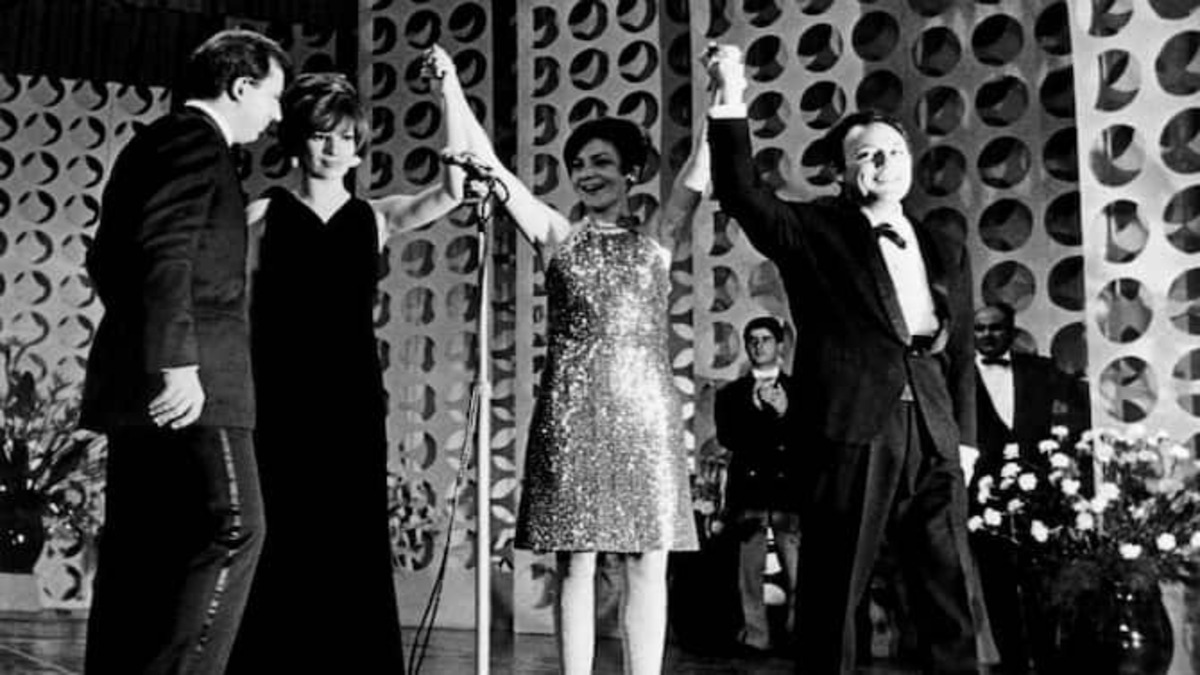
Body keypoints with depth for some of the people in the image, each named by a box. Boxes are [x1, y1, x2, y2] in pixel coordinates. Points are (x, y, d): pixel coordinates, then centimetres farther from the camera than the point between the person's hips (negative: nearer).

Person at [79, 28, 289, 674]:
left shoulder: (152, 141, 25)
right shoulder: (197, 137, -5)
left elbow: (107, 257, 29)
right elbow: (167, 250, -19)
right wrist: (179, 360, -24)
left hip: (134, 378, 10)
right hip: (192, 379, -10)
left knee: (141, 549, 9)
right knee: (232, 528, -13)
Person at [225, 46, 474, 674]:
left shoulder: (375, 218, 9)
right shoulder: (264, 215, 5)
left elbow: (453, 189, -5)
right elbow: (235, 312, 4)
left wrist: (450, 92, -13)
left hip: (352, 399, 2)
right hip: (277, 401, -1)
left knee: (352, 546, 3)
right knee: (276, 545, -2)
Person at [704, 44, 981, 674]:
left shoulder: (946, 248, 18)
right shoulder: (816, 231, 5)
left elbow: (960, 352, 18)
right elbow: (744, 196, -10)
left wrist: (963, 437, 10)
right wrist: (730, 101, -19)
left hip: (932, 441, 5)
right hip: (850, 433, -4)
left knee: (951, 598, 8)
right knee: (832, 595, -1)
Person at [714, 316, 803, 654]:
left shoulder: (797, 389, 15)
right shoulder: (730, 393, 17)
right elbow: (726, 438, 2)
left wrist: (785, 412, -10)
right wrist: (755, 409, -7)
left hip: (789, 489, -1)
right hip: (748, 488, 1)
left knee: (797, 574, -8)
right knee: (750, 571, -4)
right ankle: (754, 636, -2)